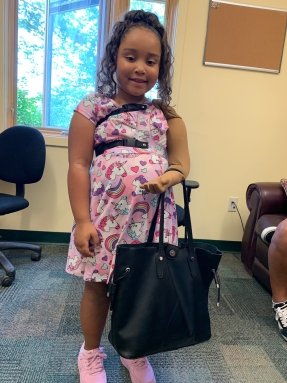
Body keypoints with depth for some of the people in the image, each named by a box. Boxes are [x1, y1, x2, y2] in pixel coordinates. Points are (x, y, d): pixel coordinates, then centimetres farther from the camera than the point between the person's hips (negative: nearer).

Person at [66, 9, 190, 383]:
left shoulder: (167, 114, 7)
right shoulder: (92, 107, -3)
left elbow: (182, 162, 8)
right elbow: (78, 165, -7)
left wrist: (170, 177, -16)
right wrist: (82, 220, -11)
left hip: (154, 216, 3)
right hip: (106, 215, -2)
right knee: (98, 286, 13)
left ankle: (134, 352, 41)